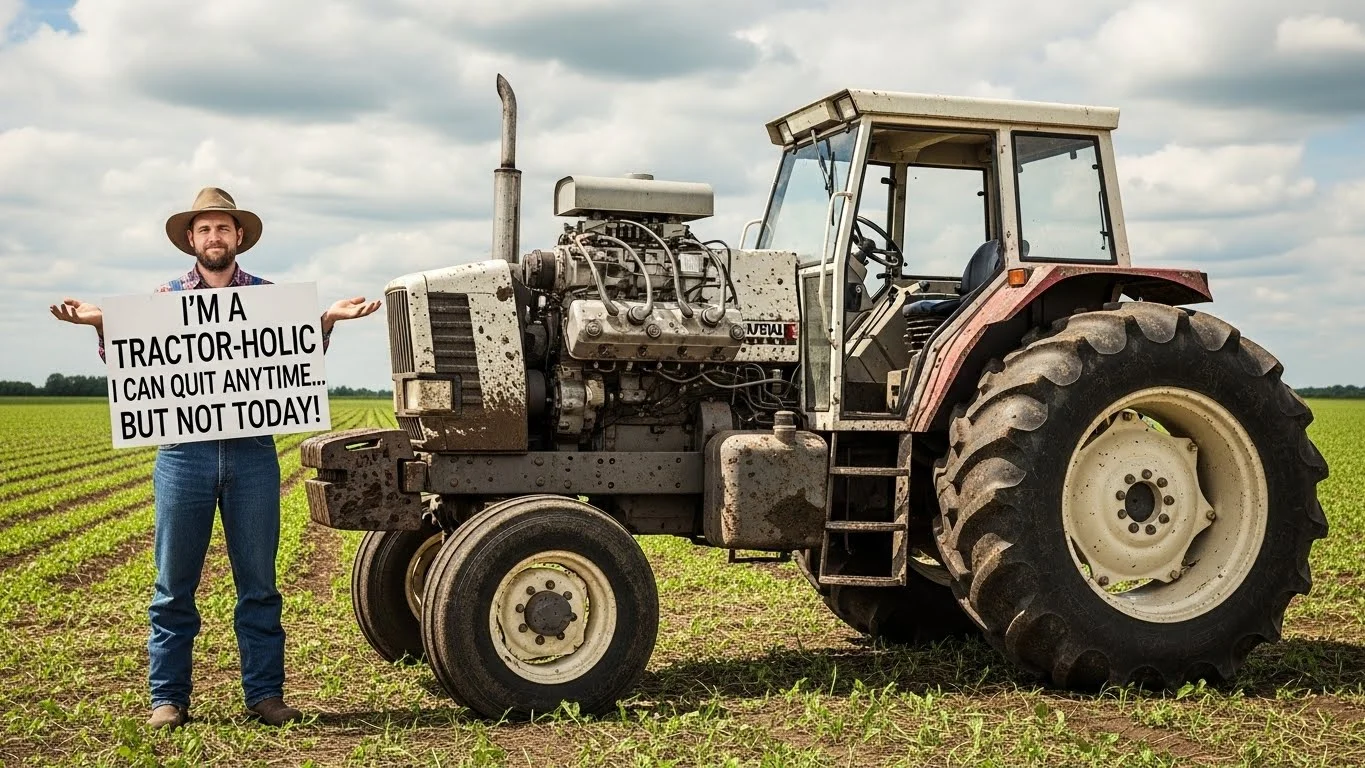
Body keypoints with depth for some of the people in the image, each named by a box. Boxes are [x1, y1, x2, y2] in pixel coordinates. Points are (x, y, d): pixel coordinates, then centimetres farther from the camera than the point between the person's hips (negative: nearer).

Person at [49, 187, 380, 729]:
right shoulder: (165, 297, 11)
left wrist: (327, 321, -6)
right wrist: (101, 324, -7)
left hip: (252, 455, 0)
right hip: (184, 453, 0)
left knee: (258, 583, 5)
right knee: (174, 586, 5)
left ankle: (265, 694, 13)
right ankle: (168, 698, 13)